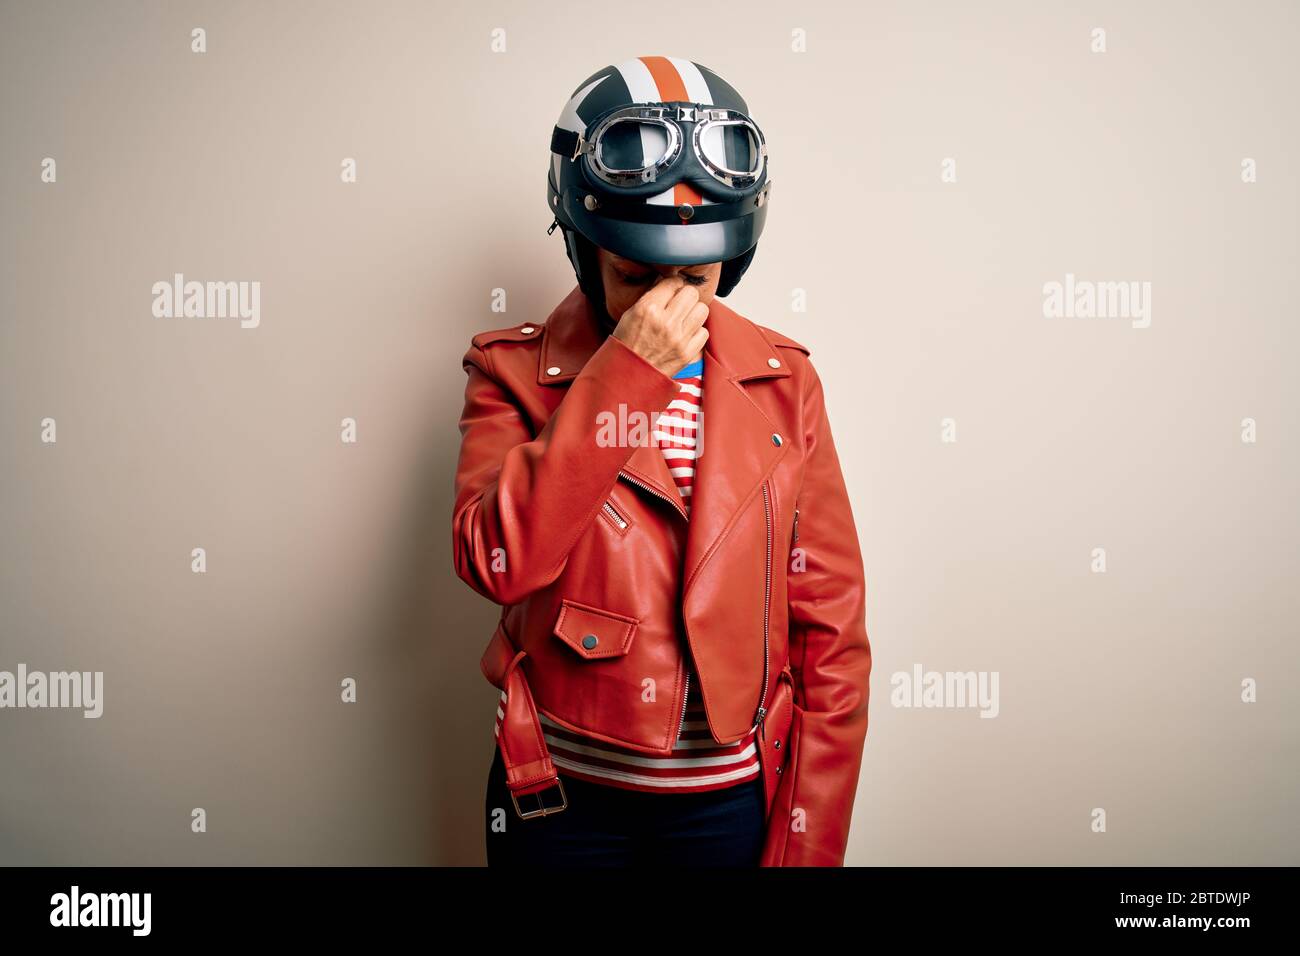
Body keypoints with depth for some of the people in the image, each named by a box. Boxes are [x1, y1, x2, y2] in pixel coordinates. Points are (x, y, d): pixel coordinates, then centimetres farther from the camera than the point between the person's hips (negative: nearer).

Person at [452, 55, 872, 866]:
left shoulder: (783, 382, -2)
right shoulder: (516, 373, -5)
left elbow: (832, 629, -3)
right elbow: (498, 561, -22)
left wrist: (808, 844, -5)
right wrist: (622, 374, -24)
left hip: (733, 797, 1)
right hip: (561, 796, 0)